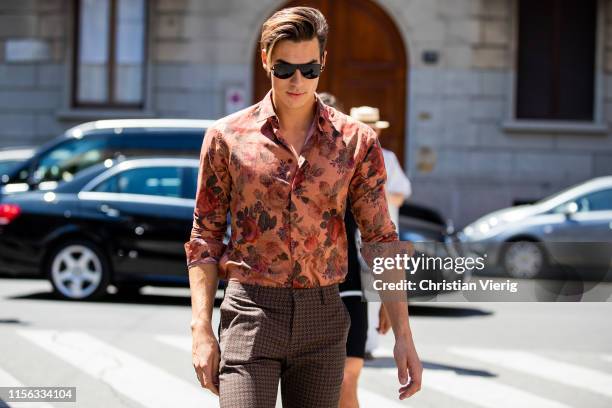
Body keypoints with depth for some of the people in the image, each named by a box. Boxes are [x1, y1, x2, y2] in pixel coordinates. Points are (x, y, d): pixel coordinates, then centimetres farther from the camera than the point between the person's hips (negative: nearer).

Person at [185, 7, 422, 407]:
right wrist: (201, 332, -3)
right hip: (250, 314, -2)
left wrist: (404, 338, 0)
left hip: (323, 316, 2)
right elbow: (205, 238, 5)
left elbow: (381, 240, 5)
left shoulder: (358, 141, 3)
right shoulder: (227, 137, 1)